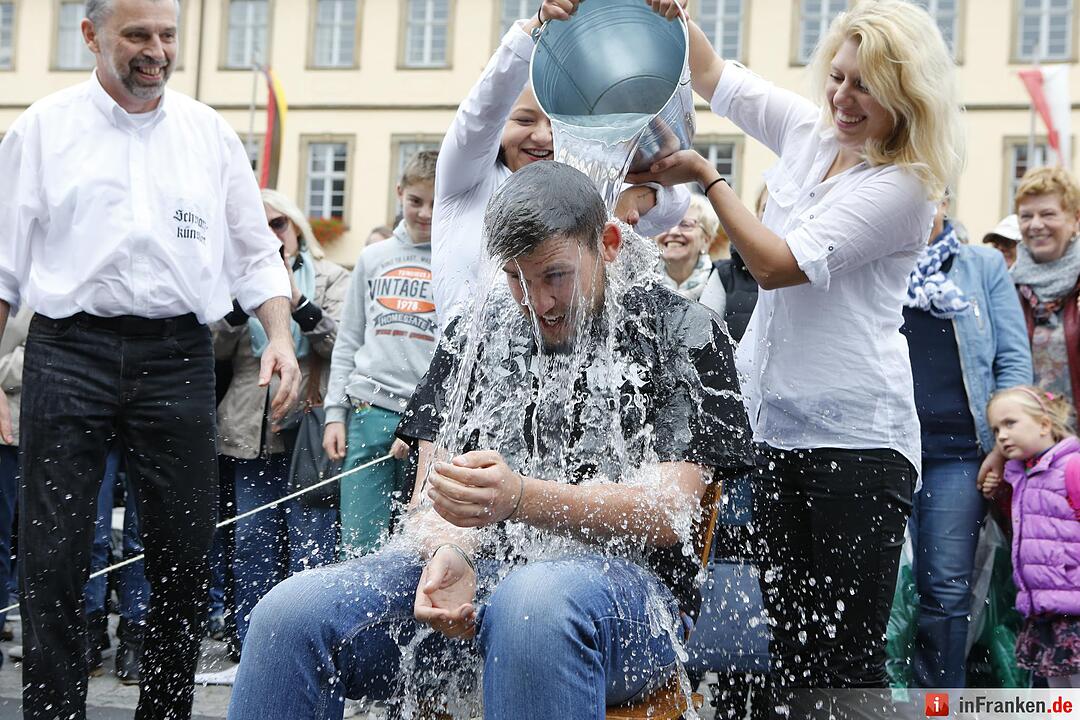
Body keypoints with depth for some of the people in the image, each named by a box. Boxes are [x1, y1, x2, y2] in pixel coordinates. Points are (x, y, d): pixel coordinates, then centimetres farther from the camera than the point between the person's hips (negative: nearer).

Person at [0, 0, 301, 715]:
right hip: (71, 351, -2)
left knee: (186, 555, 4)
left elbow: (256, 253, 15)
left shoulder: (209, 132, 12)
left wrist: (281, 336, 0)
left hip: (177, 357, 2)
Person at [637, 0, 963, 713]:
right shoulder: (811, 132, 11)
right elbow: (714, 76, 22)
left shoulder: (905, 185, -10)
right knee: (788, 651, 8)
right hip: (775, 427, 7)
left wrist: (705, 175, -10)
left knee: (849, 655, -6)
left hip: (856, 437, -7)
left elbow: (779, 264, -15)